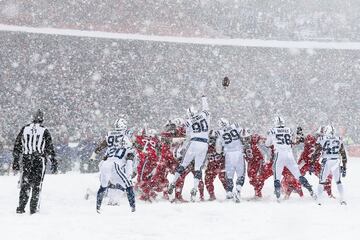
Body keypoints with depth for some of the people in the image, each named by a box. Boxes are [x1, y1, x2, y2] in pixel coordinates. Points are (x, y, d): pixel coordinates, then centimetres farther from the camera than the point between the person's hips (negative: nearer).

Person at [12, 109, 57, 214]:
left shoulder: (24, 129, 7)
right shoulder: (44, 131, -3)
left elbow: (17, 146, 10)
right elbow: (50, 148, -3)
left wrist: (16, 162, 15)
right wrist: (54, 163, 3)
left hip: (26, 159, 3)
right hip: (40, 160, -3)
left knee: (25, 183, 9)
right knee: (37, 184, 4)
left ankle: (21, 207, 4)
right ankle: (34, 208, 1)